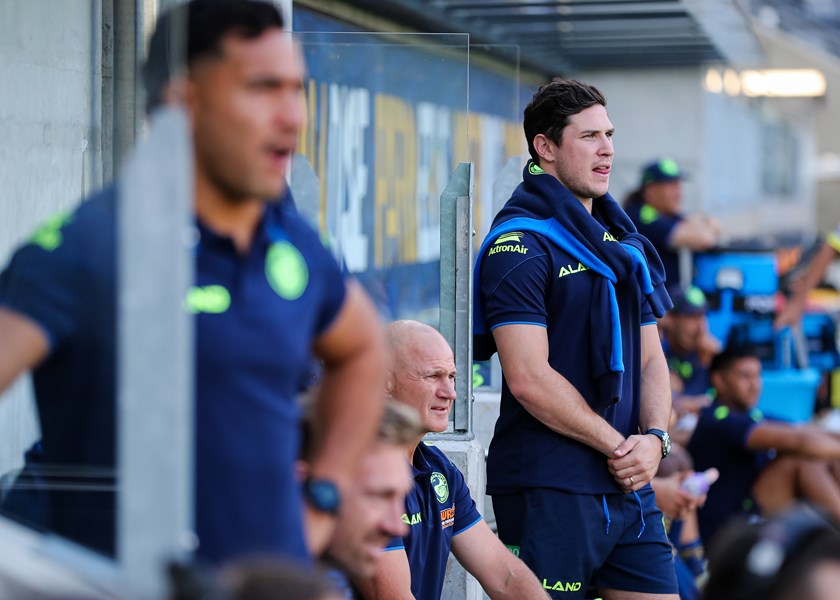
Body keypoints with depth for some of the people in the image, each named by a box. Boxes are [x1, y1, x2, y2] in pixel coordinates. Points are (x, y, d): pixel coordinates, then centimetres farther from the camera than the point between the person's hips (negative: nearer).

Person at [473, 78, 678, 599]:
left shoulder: (625, 244, 17)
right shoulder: (520, 244, -9)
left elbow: (651, 359, 17)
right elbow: (529, 379, -16)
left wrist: (654, 438, -2)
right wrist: (617, 445, -11)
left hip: (628, 484, 7)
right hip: (549, 490, -7)